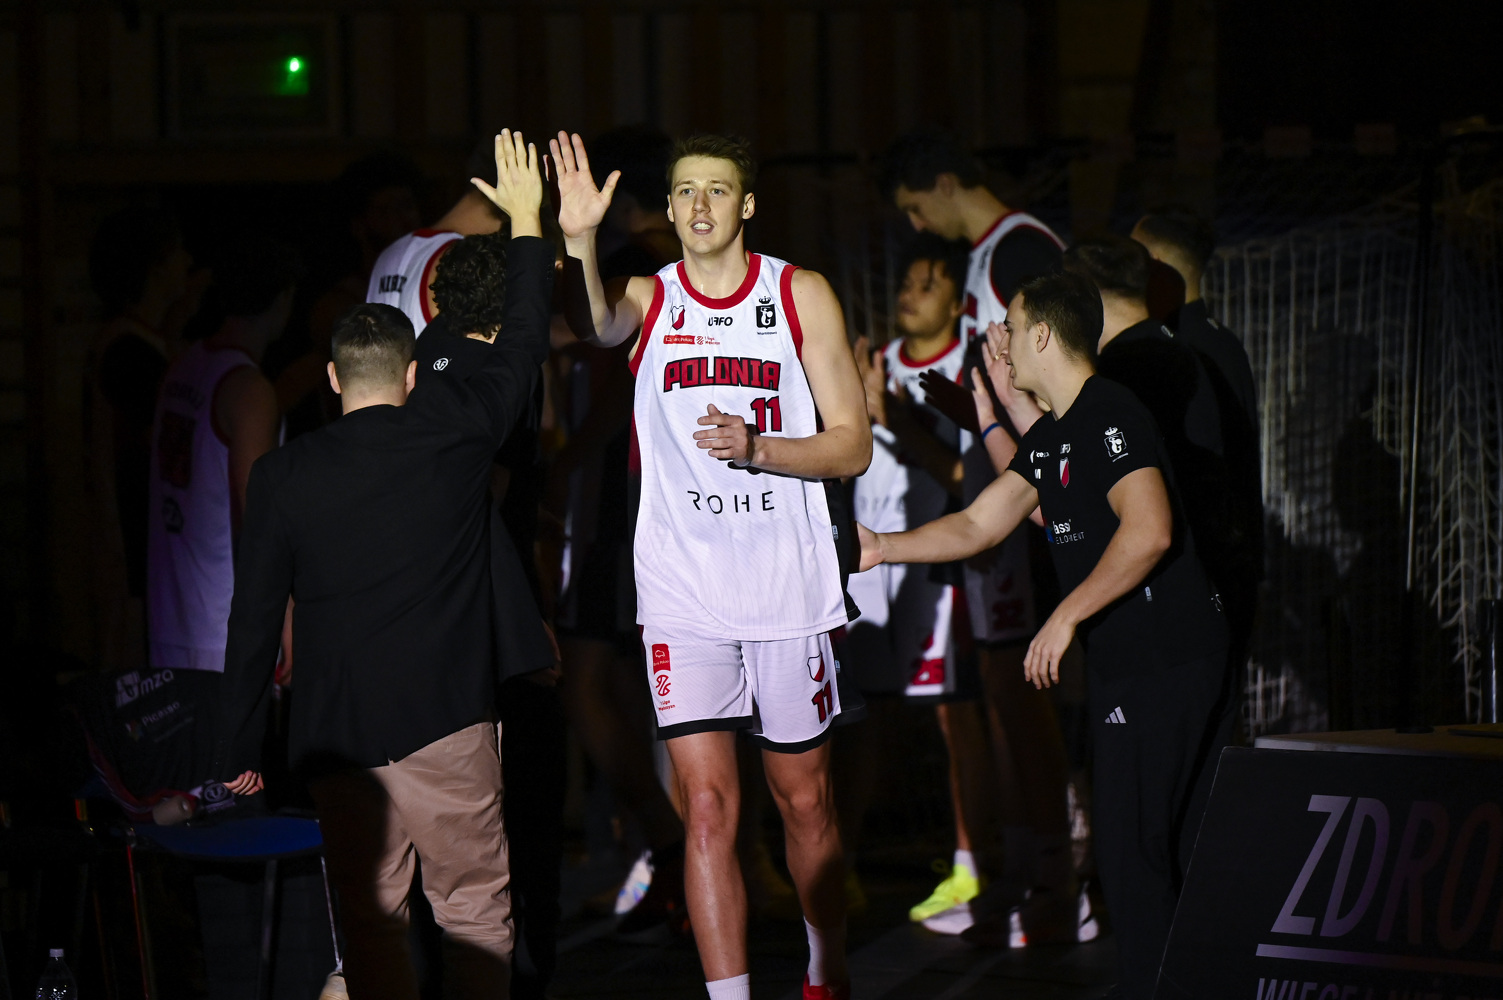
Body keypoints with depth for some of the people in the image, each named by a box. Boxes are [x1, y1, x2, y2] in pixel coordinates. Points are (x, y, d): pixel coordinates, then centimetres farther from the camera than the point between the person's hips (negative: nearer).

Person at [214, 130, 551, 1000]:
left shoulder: (282, 477, 2)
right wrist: (528, 223, 26)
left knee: (371, 920, 8)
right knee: (476, 909, 5)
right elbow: (522, 344, 14)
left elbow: (255, 619, 3)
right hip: (445, 717, -1)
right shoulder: (450, 431, -1)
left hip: (336, 733, 1)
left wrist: (240, 750, 10)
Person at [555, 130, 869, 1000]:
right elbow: (597, 327, -23)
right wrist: (579, 243, -43)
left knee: (805, 796, 12)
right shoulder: (649, 299, 2)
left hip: (790, 583, 0)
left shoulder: (802, 295, 2)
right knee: (708, 805, -7)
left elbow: (852, 446, 2)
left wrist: (758, 448, -16)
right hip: (683, 591, 0)